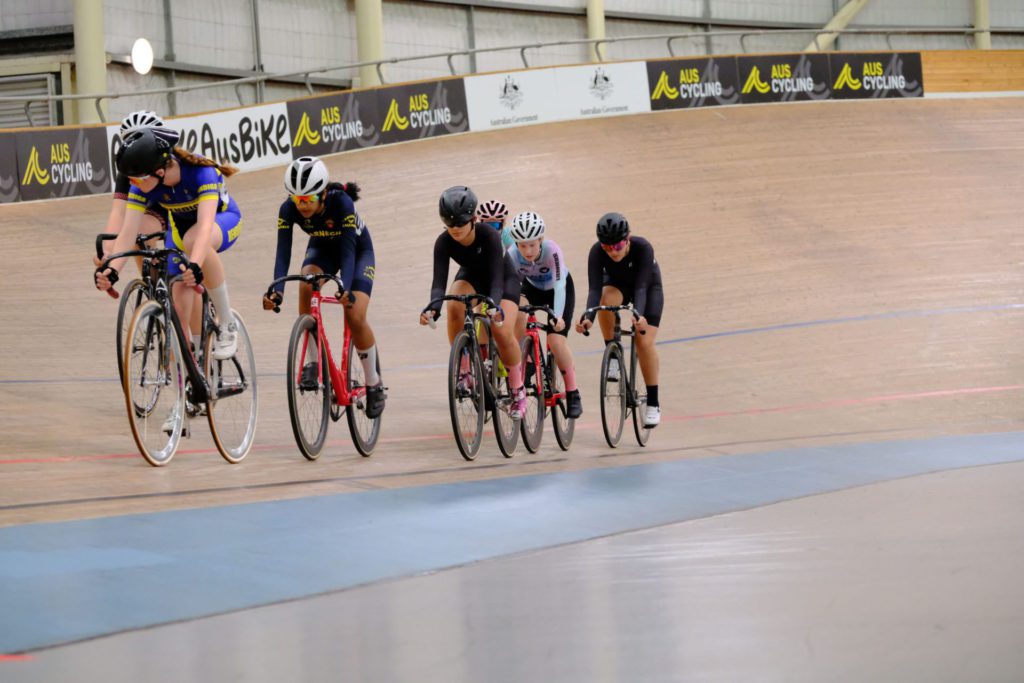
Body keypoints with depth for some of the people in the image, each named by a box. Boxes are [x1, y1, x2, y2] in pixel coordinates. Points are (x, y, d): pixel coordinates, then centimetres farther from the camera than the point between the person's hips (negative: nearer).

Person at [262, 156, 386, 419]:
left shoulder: (341, 203, -38)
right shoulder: (288, 210, -28)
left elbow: (348, 250, -42)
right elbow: (283, 253, -32)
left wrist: (346, 289, -57)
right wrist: (277, 290, -49)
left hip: (358, 250, -3)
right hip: (322, 249, 3)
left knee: (355, 318, -20)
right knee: (306, 285, -32)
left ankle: (374, 384, 3)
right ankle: (312, 362, -21)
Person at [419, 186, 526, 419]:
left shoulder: (489, 236, -36)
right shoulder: (444, 242, -27)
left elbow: (496, 279, -42)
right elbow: (439, 281, -34)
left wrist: (496, 308, -61)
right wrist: (433, 308, -55)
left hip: (504, 278, -3)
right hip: (471, 276, 3)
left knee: (502, 331, -24)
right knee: (454, 306, -32)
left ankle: (518, 391, -1)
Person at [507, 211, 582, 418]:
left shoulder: (551, 250, -37)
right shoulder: (513, 254, -30)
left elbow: (559, 284, -42)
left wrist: (558, 316, -55)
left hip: (558, 290, -3)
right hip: (532, 288, 3)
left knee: (556, 339, -18)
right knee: (518, 315, -29)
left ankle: (573, 395, -5)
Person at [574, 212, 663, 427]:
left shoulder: (642, 248, -37)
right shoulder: (597, 252, -32)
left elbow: (641, 287, -42)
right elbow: (594, 288, -38)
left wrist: (639, 316, -60)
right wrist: (588, 318, -56)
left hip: (648, 286, -2)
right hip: (617, 284, 2)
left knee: (644, 341, -18)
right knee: (606, 299, -36)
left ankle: (653, 403, -6)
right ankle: (613, 357, -18)